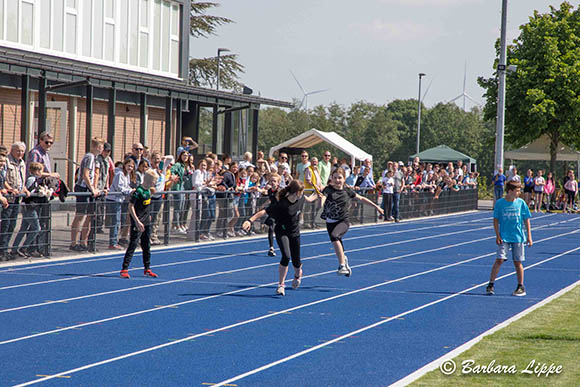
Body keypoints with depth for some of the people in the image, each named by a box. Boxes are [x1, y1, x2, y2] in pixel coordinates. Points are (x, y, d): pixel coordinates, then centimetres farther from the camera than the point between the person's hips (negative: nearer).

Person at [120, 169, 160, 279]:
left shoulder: (148, 190, 7)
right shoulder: (138, 191, -18)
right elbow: (131, 206, -21)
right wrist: (137, 222, -24)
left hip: (147, 222, 8)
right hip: (138, 223, -8)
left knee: (146, 246, 14)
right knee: (133, 245, -8)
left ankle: (147, 269, 24)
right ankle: (124, 269, -5)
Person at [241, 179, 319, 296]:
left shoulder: (300, 199, -8)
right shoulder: (282, 204, -28)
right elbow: (264, 211, -31)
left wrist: (312, 198, 38)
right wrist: (250, 221, -40)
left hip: (295, 233, 5)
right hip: (282, 232, -5)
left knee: (296, 261, 8)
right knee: (286, 256, -24)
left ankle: (297, 275, 45)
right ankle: (281, 285, -10)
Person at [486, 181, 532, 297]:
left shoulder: (521, 203, 0)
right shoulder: (499, 203, -4)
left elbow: (526, 220, 6)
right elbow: (496, 220, 2)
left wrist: (529, 236, 3)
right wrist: (498, 235, -6)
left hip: (518, 237, 1)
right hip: (504, 237, -1)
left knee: (518, 262, 5)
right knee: (499, 260, -11)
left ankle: (521, 287, 17)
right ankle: (490, 285, -3)